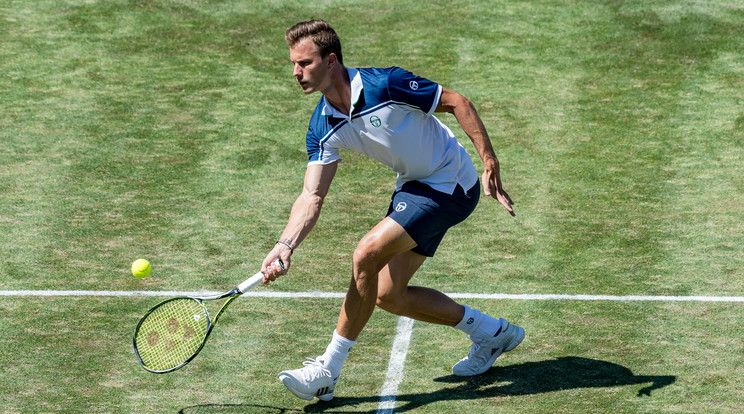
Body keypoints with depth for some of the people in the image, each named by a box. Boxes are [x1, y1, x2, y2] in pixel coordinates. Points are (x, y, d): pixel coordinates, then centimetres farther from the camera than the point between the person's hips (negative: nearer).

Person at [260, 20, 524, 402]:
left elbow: (457, 102, -17)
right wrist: (285, 245, -26)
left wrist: (490, 166, -18)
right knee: (388, 294, 6)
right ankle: (491, 332, 24)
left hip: (450, 184, -8)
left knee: (367, 254, -21)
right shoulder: (323, 129, -5)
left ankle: (327, 372, -11)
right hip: (413, 186, 8)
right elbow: (312, 197, -8)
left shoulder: (384, 84, -25)